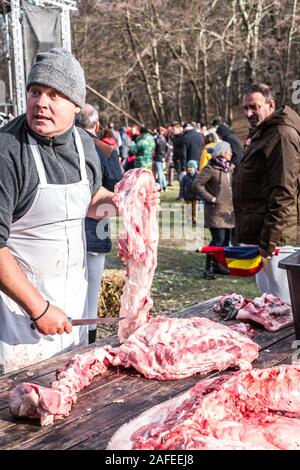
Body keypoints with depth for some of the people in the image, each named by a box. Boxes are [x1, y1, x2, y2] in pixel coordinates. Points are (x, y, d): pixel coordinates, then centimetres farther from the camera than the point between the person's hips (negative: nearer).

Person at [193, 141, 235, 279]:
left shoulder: (230, 167, 12)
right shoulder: (211, 168, -12)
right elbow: (197, 185, -16)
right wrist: (211, 198, -15)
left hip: (228, 209, 8)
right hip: (216, 210, -8)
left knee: (226, 239, 11)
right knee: (218, 240, -12)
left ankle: (218, 265, 25)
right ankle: (208, 268, -3)